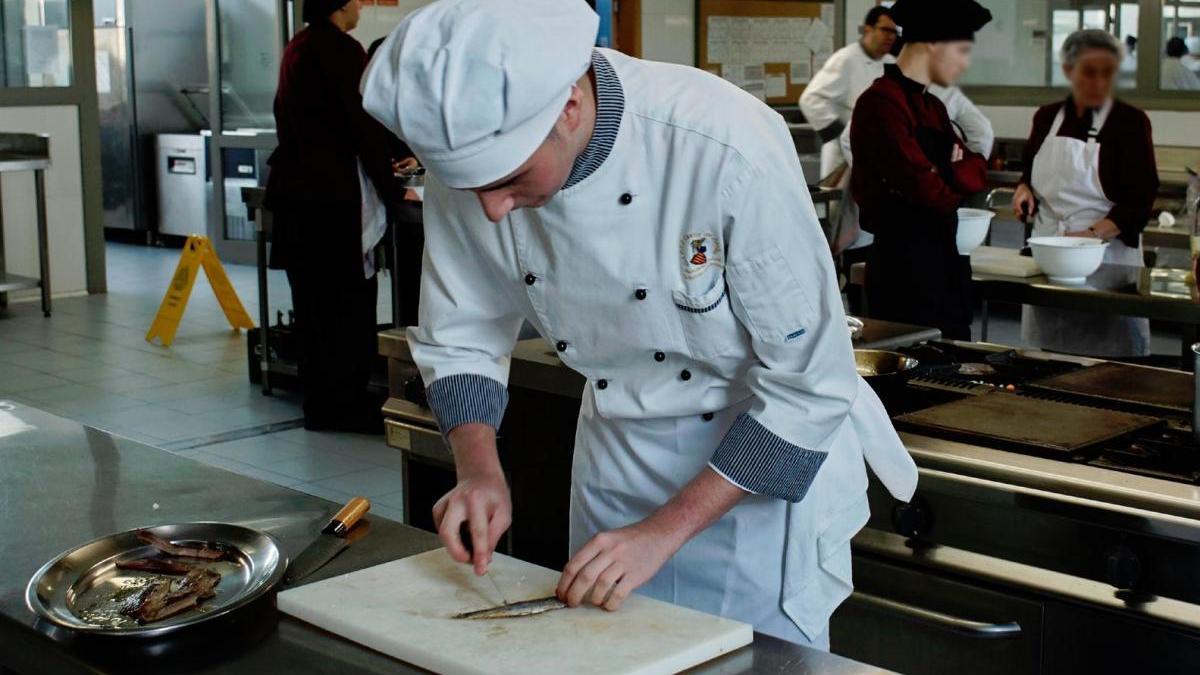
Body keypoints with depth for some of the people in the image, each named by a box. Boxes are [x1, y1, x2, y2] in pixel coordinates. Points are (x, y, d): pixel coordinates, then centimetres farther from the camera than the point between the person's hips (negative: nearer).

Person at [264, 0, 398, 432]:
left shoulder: (296, 48, 14)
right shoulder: (343, 51, -12)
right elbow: (365, 127, -14)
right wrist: (391, 188, -5)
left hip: (293, 188, 9)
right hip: (332, 196, -9)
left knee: (312, 301, 11)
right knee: (351, 300, -3)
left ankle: (320, 403, 17)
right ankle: (346, 404, 0)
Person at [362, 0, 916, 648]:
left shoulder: (727, 148, -34)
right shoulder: (469, 150, -18)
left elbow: (809, 382, -25)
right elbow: (459, 338, -2)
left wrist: (664, 530, -24)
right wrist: (480, 469, -19)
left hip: (768, 458, -4)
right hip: (614, 445, 5)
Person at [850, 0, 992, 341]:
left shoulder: (933, 107, 14)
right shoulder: (882, 104, -17)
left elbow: (976, 170, 11)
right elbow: (928, 191, -22)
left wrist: (953, 173, -11)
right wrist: (958, 178, -1)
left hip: (945, 263, 9)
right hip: (903, 265, -9)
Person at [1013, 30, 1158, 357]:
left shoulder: (1130, 122, -5)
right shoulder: (1047, 117, 8)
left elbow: (1140, 198, -10)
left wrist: (1093, 234, -23)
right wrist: (1024, 190, -1)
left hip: (1108, 254, -4)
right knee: (1046, 350, 7)